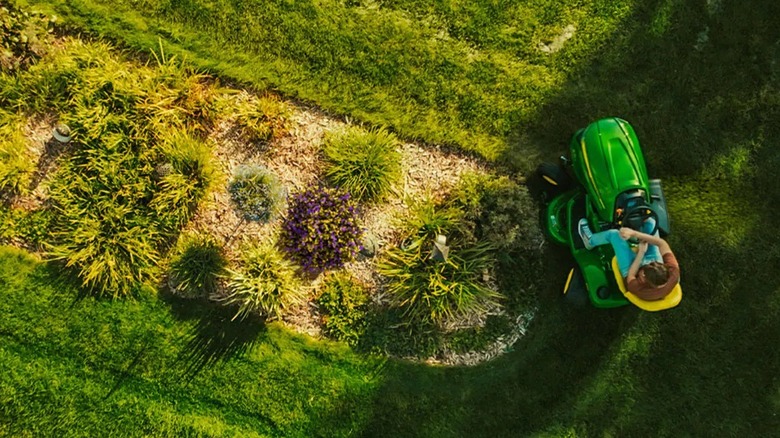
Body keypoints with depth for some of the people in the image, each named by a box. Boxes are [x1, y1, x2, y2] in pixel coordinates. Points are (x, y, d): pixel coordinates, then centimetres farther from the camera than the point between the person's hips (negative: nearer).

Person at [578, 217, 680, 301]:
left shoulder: (641, 290, -45)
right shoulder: (674, 273, -41)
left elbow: (630, 276, -22)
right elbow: (662, 243, -37)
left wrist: (641, 252, -24)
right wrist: (634, 233, -41)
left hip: (632, 269, -3)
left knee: (614, 234, -4)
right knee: (650, 222, -2)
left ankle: (590, 241, 30)